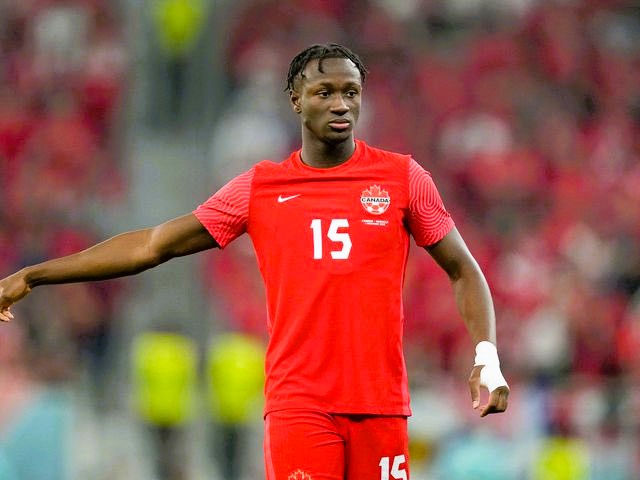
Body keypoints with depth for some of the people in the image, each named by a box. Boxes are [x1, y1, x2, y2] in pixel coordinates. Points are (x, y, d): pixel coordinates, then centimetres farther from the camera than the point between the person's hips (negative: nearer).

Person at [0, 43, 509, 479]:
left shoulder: (403, 177, 5)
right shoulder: (259, 187, 7)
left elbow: (463, 270, 11)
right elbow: (153, 245, 10)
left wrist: (486, 358, -5)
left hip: (381, 404, 0)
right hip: (297, 404, 0)